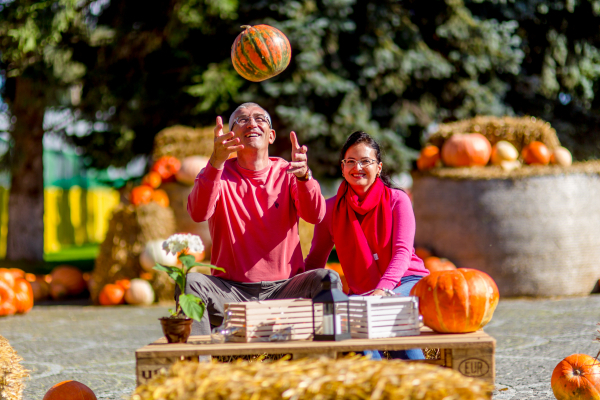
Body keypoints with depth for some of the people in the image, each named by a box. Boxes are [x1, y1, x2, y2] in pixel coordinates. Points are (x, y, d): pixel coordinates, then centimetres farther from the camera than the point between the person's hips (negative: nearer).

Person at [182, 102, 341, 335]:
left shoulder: (286, 173, 6)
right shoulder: (219, 173, 4)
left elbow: (315, 216, -13)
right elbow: (198, 213, -18)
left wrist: (303, 175, -35)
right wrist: (216, 163, -34)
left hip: (284, 288, 1)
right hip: (231, 291, 0)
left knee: (328, 279, -27)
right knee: (190, 282, -29)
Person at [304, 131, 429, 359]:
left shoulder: (396, 200, 1)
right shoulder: (331, 208, 7)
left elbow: (402, 252, -10)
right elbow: (315, 261, 10)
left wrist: (382, 290, -29)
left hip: (407, 283, -2)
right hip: (362, 292, 2)